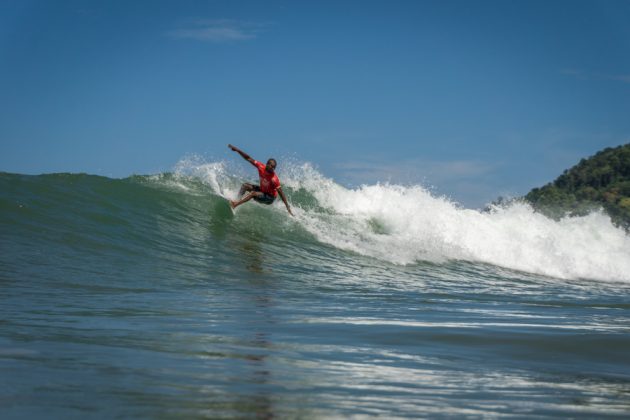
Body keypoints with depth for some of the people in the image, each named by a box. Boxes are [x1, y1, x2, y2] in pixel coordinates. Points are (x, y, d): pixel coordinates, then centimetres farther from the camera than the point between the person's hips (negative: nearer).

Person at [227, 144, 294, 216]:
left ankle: (235, 205, -34)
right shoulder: (261, 167, -18)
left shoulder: (274, 179, -33)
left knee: (253, 193, -28)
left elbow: (281, 193, -30)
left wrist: (288, 207, -31)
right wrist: (237, 150, -17)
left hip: (270, 197, -7)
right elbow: (249, 159, -11)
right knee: (245, 186, -1)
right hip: (262, 190, 7)